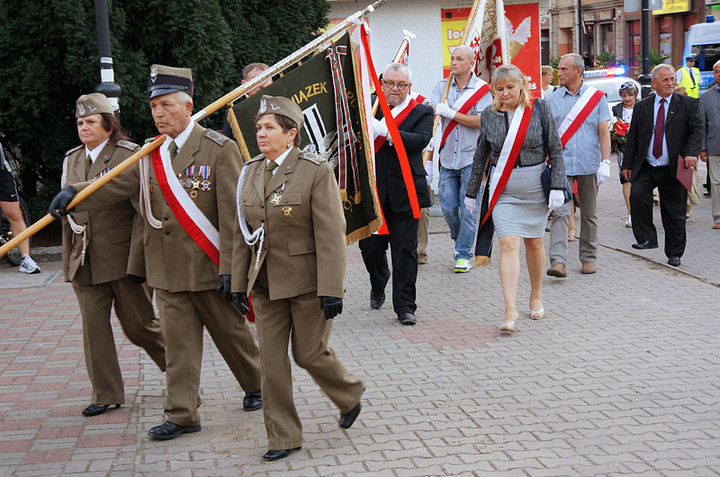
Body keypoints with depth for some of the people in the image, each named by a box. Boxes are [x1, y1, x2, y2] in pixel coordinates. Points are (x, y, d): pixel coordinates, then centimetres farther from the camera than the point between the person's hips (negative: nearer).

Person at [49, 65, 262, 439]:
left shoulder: (220, 149, -8)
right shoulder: (150, 154, 9)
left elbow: (232, 214, -12)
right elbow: (117, 185, 3)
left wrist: (229, 267, -17)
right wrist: (74, 194, -16)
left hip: (208, 267, -4)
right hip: (166, 268, 4)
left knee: (231, 331, 12)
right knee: (178, 342, 6)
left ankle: (256, 385, 36)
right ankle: (182, 414, 14)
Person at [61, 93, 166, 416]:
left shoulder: (129, 155, -6)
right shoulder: (71, 160, 13)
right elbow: (67, 211, 19)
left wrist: (138, 258, -16)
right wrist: (68, 260, 15)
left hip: (121, 257, -5)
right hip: (84, 261, 5)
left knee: (138, 324, 3)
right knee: (93, 326, 4)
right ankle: (106, 394, 15)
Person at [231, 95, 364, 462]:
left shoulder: (316, 171, -11)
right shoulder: (250, 172, 7)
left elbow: (331, 236, -15)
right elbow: (242, 234, 11)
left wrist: (331, 290, -18)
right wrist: (239, 283, 9)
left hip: (307, 281, -5)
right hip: (266, 283, 5)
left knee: (310, 353, 4)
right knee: (271, 360, 6)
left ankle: (350, 395, 35)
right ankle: (283, 437, 19)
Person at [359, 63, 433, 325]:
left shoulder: (421, 112, 2)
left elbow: (420, 140, -16)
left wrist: (384, 130, -26)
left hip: (403, 194, -2)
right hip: (371, 192, 3)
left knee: (405, 250, -1)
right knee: (369, 246, 9)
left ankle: (404, 306, 7)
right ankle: (378, 288, 38)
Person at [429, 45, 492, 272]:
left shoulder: (482, 89, -2)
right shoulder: (442, 86, 8)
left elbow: (481, 121, -12)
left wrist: (451, 113, -16)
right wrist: (435, 111, -25)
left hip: (471, 158, -3)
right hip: (448, 158, 3)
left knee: (468, 208, -3)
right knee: (448, 207, 5)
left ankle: (464, 254, 7)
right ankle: (460, 241, 31)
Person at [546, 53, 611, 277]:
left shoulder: (596, 97, 4)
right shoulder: (552, 99, 7)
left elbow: (604, 133, 1)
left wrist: (605, 162, -7)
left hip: (589, 165, 0)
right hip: (561, 164, 0)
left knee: (589, 214, 9)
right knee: (560, 213, -11)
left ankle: (588, 258, 22)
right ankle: (558, 262, -17)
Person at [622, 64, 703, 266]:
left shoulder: (688, 104, 3)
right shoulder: (642, 107, 8)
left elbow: (696, 130, -5)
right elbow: (632, 137, 11)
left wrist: (691, 153, -23)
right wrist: (627, 164, 7)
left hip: (673, 170, -1)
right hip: (645, 167, 1)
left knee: (674, 213, 5)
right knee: (637, 194, -25)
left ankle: (674, 253, 20)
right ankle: (647, 238, -13)